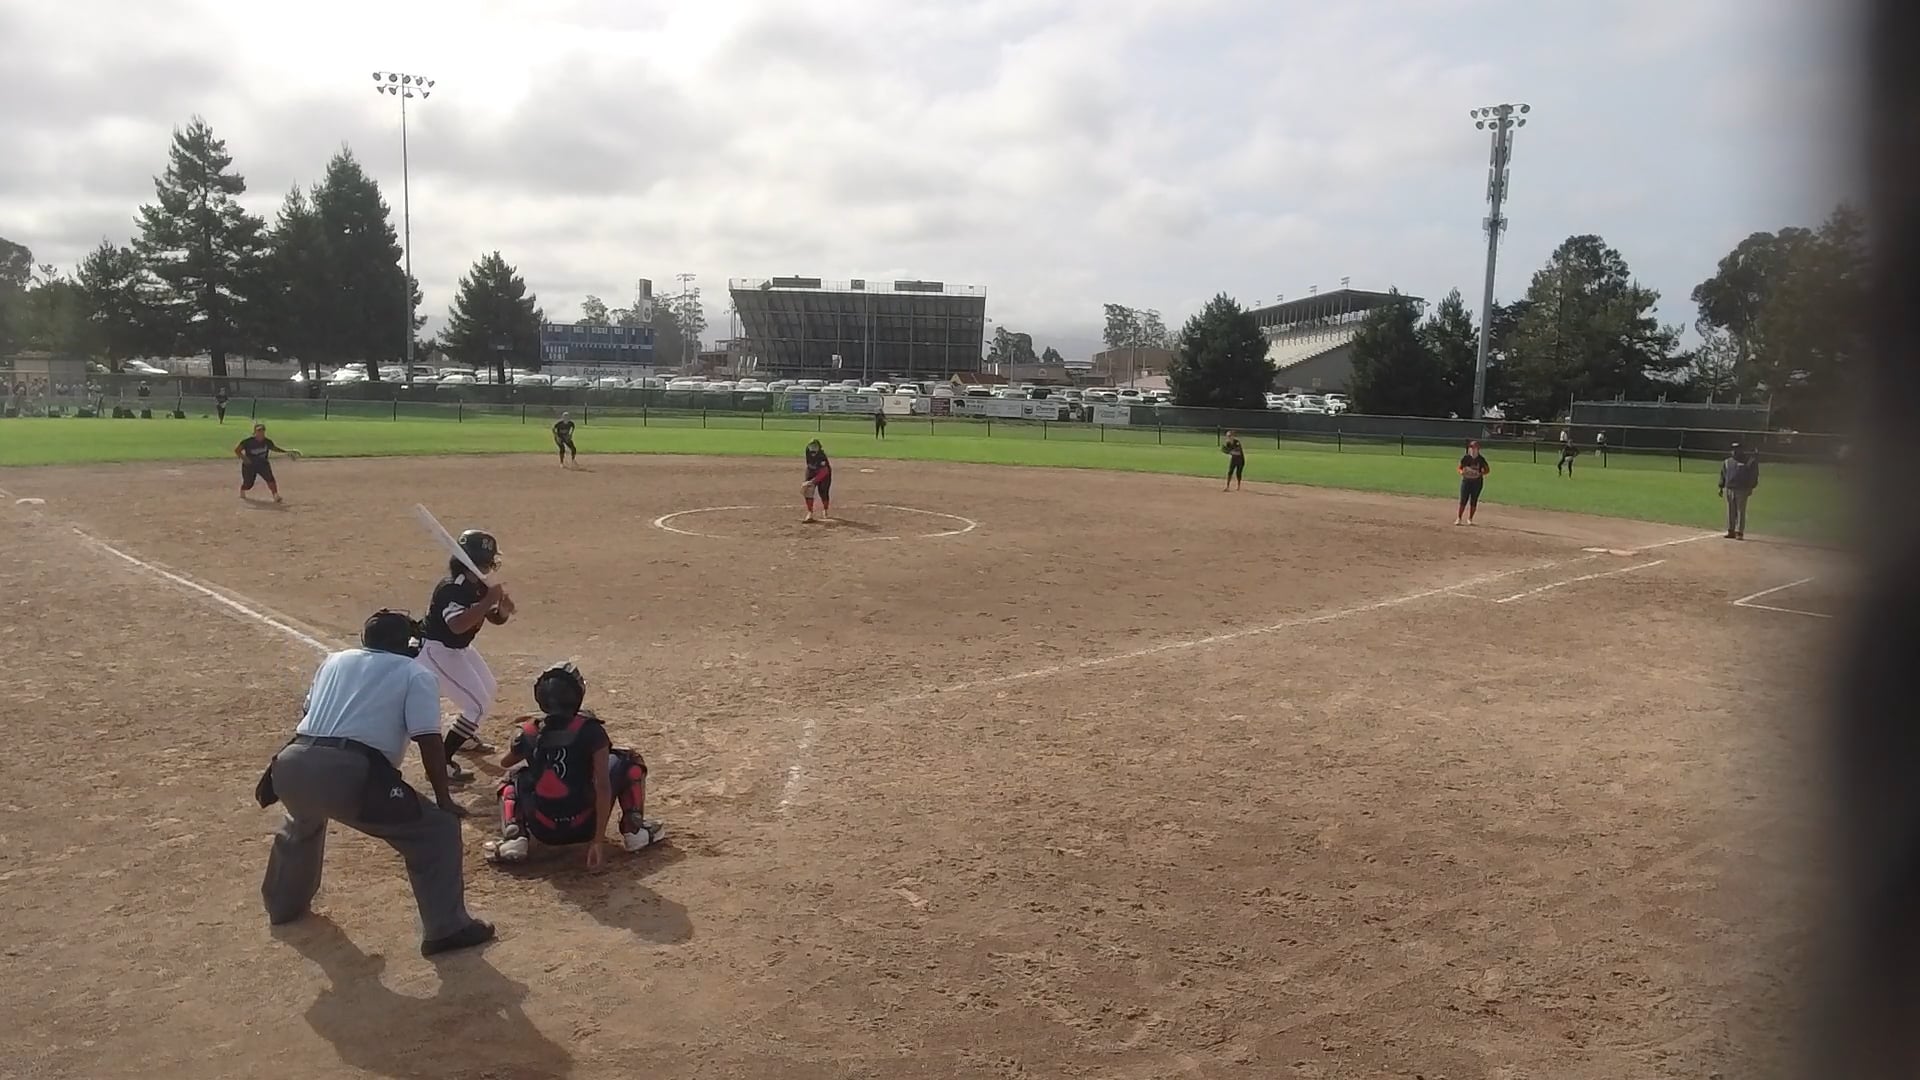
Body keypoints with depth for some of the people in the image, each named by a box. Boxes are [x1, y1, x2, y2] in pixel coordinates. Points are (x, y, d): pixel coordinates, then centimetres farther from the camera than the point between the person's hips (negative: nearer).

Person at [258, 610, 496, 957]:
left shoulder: (335, 660, 27)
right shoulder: (415, 674, 11)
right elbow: (429, 741, 1)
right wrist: (443, 799, 7)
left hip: (293, 765, 7)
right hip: (349, 773, -7)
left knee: (304, 821, 41)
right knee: (437, 828, 5)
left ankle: (284, 904, 58)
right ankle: (447, 929, 3)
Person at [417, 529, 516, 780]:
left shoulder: (478, 586, 0)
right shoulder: (451, 589, -28)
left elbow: (495, 619, 7)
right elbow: (457, 625, -43)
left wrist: (503, 609, -16)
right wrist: (488, 601, -42)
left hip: (458, 648, 10)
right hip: (436, 651, -10)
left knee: (488, 690, 25)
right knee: (478, 704, -13)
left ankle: (465, 737, 47)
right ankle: (441, 762, -8)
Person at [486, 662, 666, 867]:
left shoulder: (529, 732, -1)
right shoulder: (590, 729, -12)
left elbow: (505, 762, 24)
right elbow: (602, 787, -20)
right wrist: (598, 840, -18)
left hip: (543, 832, 2)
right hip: (585, 827, -2)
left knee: (513, 779, 31)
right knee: (630, 762, 15)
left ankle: (514, 836, 4)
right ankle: (633, 829, 7)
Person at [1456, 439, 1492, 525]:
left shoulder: (1481, 459, -5)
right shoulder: (1465, 457, -3)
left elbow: (1487, 469, 3)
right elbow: (1460, 468, 4)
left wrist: (1480, 474, -16)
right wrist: (1462, 472, -19)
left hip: (1477, 482, 0)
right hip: (1466, 481, 0)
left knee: (1474, 501, 4)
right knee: (1463, 500, -2)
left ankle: (1470, 518, 16)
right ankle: (1459, 518, 6)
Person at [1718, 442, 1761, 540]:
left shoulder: (1748, 462, -1)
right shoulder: (1727, 462, 14)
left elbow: (1753, 476, -3)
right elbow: (1723, 475, 18)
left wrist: (1750, 488, -9)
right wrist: (1721, 487, 12)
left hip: (1742, 490, -5)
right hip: (1729, 489, 5)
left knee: (1741, 511, -4)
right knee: (1730, 511, 8)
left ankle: (1739, 532, -3)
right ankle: (1731, 531, 14)